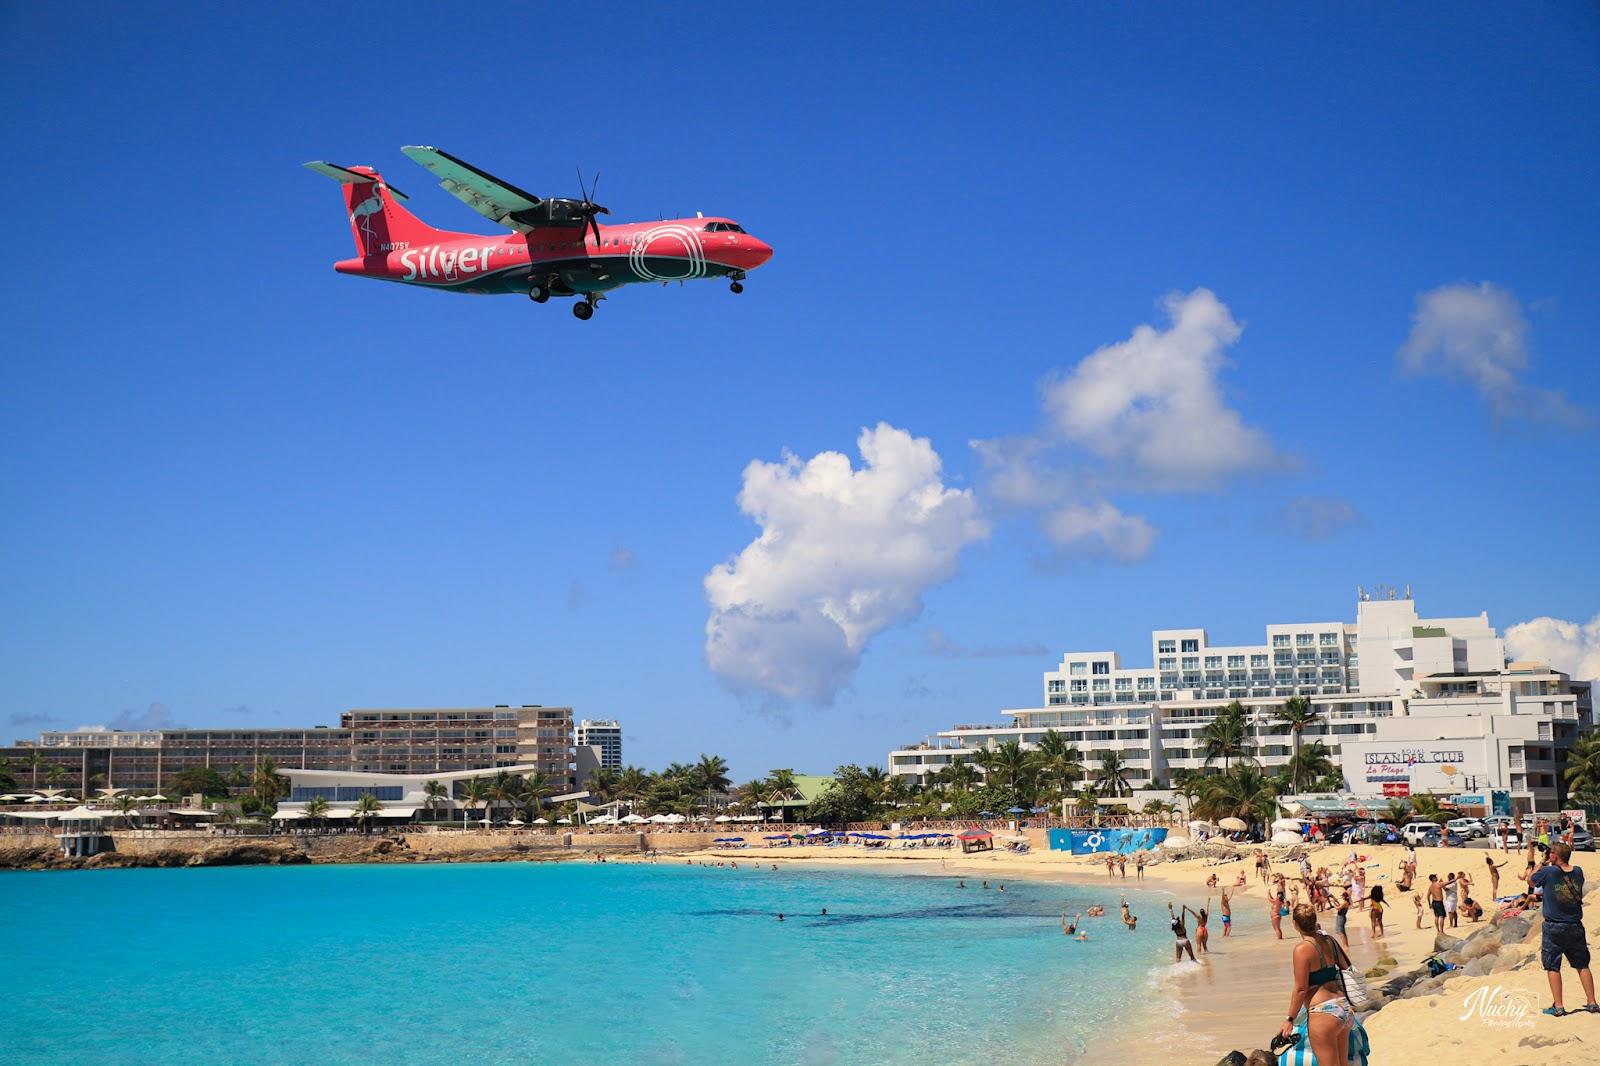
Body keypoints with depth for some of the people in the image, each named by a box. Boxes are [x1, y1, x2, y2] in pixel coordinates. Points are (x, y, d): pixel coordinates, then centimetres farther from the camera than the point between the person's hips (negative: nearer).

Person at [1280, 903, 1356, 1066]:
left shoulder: (1302, 949, -14)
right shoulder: (1330, 941, 6)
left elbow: (1301, 989, -14)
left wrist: (1290, 1019, -7)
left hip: (1324, 1013, -8)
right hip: (1345, 1009, 8)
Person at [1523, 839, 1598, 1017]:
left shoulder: (1547, 872, -14)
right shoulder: (1578, 873, -2)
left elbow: (1530, 881, 4)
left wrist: (1534, 867, 22)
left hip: (1554, 927, -4)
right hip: (1575, 926, 4)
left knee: (1553, 967, 5)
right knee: (1582, 965, 15)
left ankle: (1558, 1006, 3)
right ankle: (1592, 1003, 15)